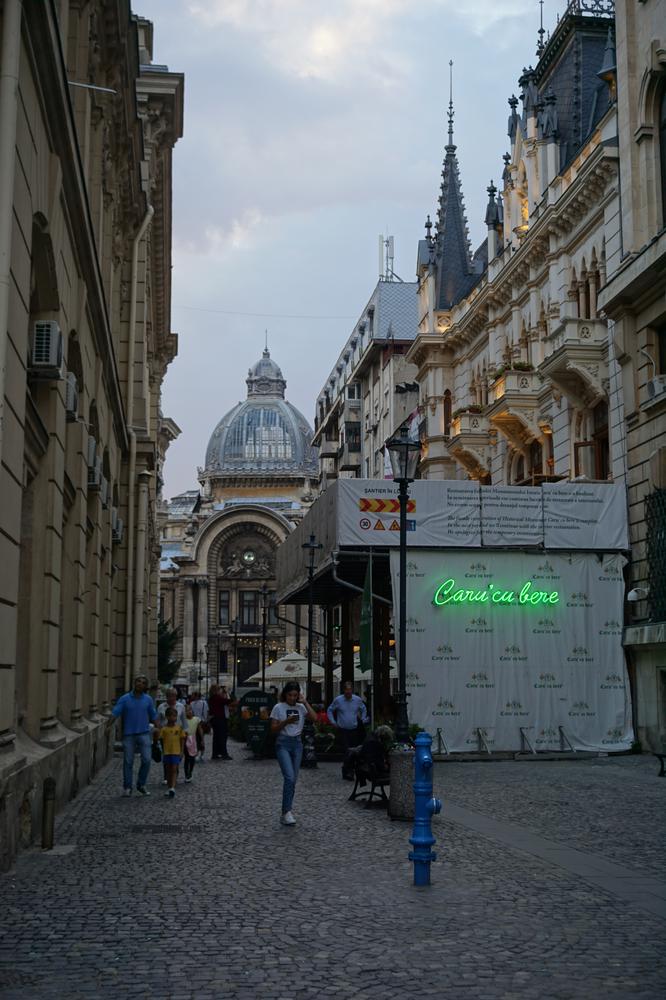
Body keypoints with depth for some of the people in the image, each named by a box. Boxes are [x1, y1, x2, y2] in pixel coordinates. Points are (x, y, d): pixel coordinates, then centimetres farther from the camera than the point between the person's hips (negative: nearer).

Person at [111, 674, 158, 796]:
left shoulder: (148, 700, 5)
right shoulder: (124, 699, 0)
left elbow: (153, 717, 11)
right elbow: (114, 714, -5)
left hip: (144, 734, 1)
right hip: (128, 735, -1)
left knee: (146, 760, -7)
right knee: (128, 762, 3)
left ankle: (141, 785, 10)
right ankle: (127, 787, 14)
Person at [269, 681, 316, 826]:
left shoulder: (301, 707, 7)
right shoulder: (278, 708, -2)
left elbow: (314, 718, -9)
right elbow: (273, 729, -3)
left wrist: (305, 702, -7)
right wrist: (286, 721, -17)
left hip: (297, 743, 4)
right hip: (283, 744, -4)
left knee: (293, 779, 5)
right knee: (289, 777, -19)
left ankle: (286, 812, 14)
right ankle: (286, 812, -17)